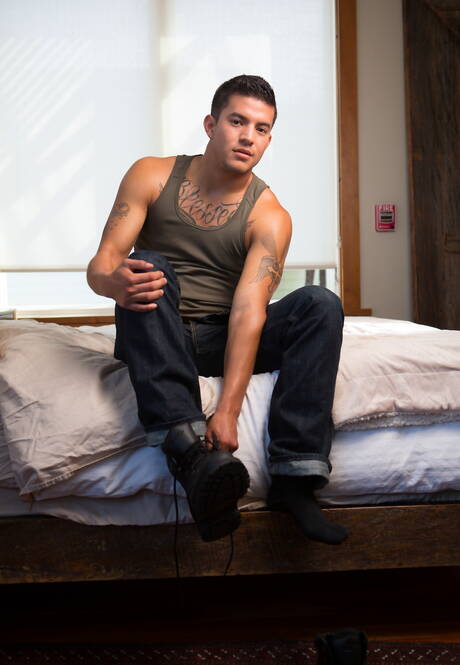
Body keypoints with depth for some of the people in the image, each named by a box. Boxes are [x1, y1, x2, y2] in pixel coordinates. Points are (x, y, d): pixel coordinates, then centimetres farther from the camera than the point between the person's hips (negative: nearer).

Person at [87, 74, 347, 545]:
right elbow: (100, 263, -10)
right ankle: (190, 450, -45)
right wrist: (115, 282, -38)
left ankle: (294, 478, -30)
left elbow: (249, 311, -21)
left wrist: (227, 410, -33)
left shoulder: (269, 216, -8)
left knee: (320, 303, -20)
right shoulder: (152, 176, -4)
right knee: (147, 268, -31)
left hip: (220, 340, 1)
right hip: (155, 338, 0)